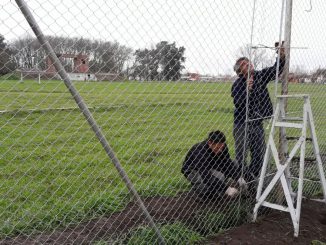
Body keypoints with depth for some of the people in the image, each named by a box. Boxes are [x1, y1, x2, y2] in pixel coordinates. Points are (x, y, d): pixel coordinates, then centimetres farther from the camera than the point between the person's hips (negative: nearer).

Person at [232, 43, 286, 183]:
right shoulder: (237, 84, -12)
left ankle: (250, 180, 27)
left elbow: (276, 70, 5)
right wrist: (247, 90, -38)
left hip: (258, 124, 6)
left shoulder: (260, 76, 3)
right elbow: (238, 104, -24)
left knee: (259, 155, 11)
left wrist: (281, 57, -11)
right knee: (241, 156, -4)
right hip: (242, 125, -5)